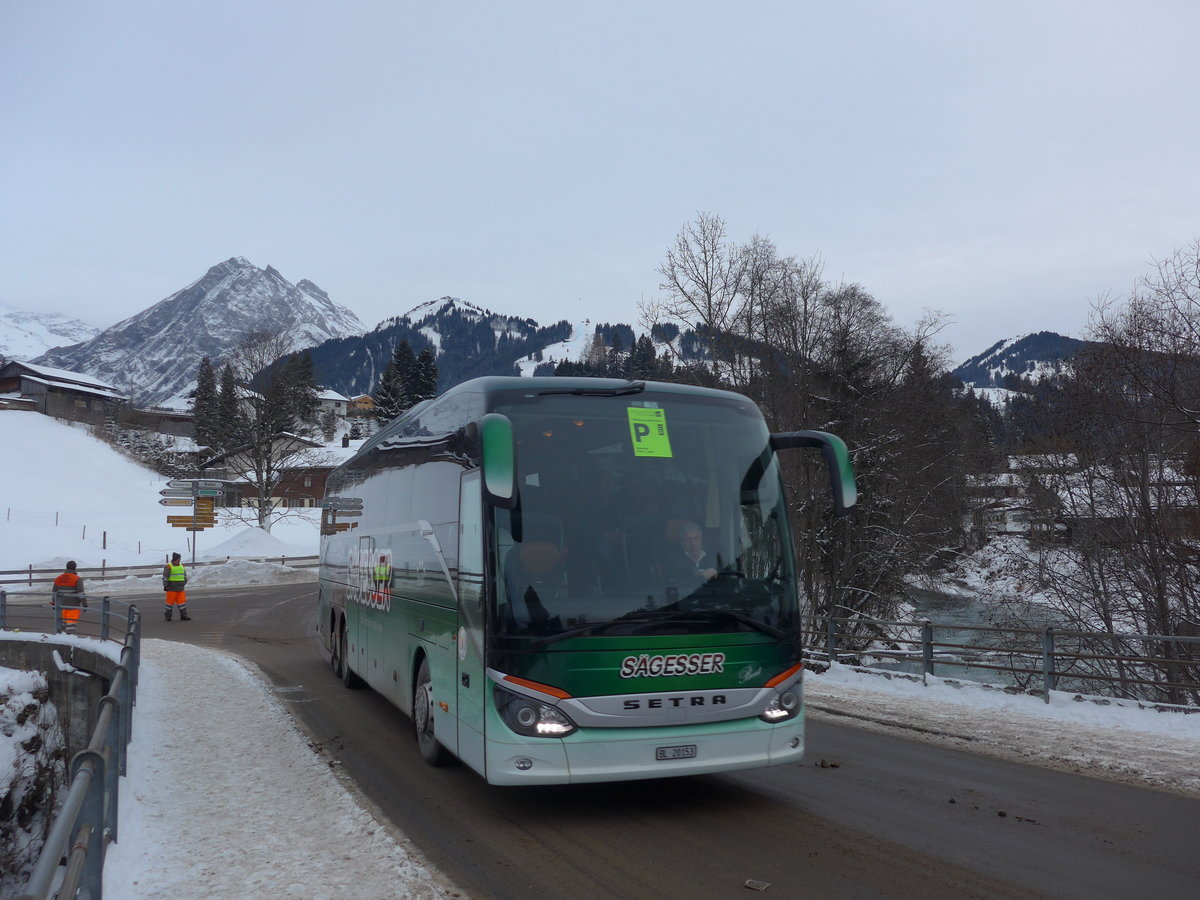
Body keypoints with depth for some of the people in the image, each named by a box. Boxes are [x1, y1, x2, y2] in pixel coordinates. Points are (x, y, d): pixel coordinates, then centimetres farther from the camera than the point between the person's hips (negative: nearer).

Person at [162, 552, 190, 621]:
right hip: (172, 588, -6)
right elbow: (165, 577, -9)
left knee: (182, 601, 0)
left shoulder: (181, 566, 14)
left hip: (180, 588, 6)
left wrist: (185, 582, 24)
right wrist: (165, 586, -11)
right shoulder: (168, 566, -6)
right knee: (170, 601, -1)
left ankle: (183, 616, 0)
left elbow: (185, 575, 27)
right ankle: (167, 615, 12)